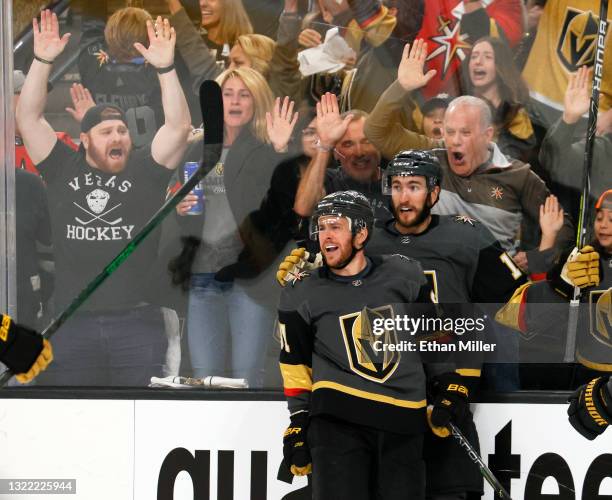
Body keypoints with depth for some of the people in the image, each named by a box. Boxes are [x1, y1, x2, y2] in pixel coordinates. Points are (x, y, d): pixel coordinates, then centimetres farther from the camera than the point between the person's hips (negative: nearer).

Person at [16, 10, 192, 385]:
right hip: (74, 323, 1)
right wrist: (42, 61, -7)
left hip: (137, 321, -1)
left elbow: (179, 126, -4)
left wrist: (165, 67, -14)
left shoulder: (145, 170, 7)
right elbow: (29, 118, 3)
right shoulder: (63, 169, 10)